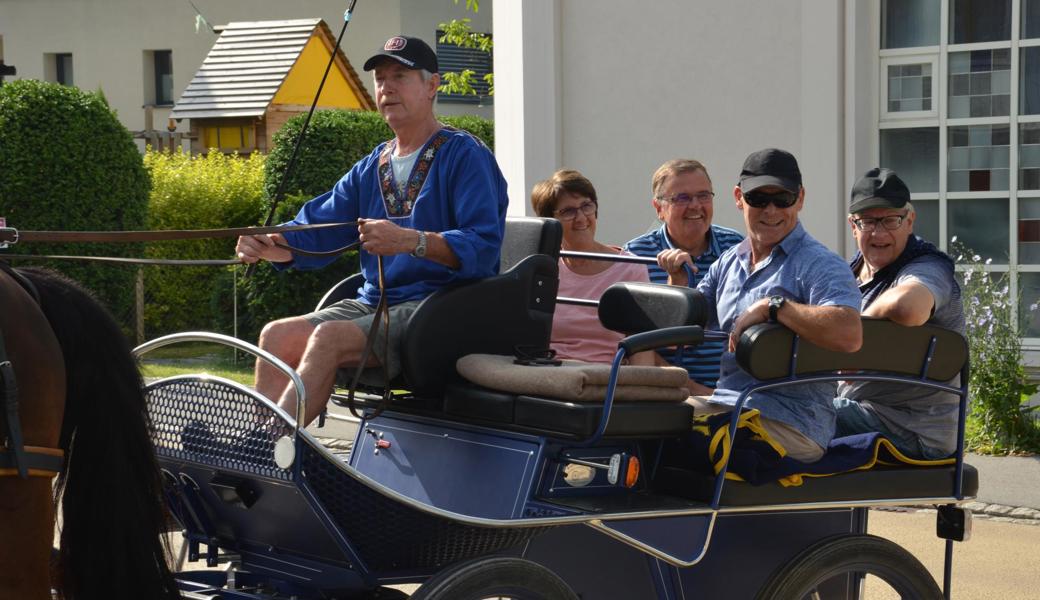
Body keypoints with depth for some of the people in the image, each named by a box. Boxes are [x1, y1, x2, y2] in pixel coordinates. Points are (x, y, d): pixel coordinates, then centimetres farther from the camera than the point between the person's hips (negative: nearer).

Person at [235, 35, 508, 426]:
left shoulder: (465, 156, -5)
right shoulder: (370, 169, 19)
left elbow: (484, 247, -18)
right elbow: (314, 232, 13)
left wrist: (410, 241, -33)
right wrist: (268, 245, -10)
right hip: (374, 302, 8)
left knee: (329, 337, -28)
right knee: (278, 335, -12)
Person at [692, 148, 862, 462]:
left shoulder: (819, 265, -6)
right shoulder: (728, 263, 20)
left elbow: (849, 335, -24)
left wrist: (772, 306, -20)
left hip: (792, 423, -8)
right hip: (725, 402, 8)